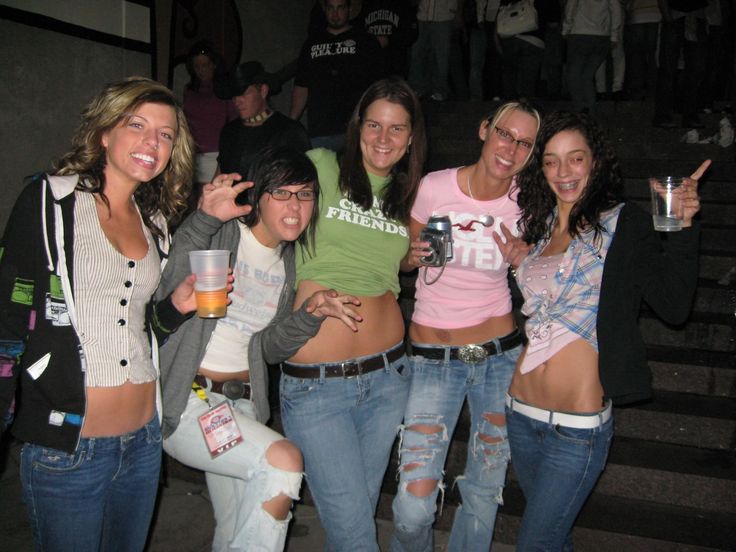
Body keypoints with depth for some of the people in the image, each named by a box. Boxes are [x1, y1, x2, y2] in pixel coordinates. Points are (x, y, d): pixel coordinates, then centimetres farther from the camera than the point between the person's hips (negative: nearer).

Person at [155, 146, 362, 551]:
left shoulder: (288, 261, 9)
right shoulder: (219, 234, -11)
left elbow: (268, 348, 8)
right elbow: (166, 298, -27)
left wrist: (311, 313, -9)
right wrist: (203, 220, -37)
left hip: (242, 403, 7)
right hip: (184, 400, -7)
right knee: (283, 459, -27)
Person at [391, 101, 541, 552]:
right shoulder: (434, 186, -9)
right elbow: (401, 260, 6)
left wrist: (523, 263, -11)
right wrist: (415, 256, -16)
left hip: (501, 354, 2)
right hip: (433, 359, -2)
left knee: (485, 494, 13)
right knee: (415, 507, -8)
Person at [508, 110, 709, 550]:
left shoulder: (624, 223, -7)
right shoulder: (538, 225, 9)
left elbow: (673, 306, -15)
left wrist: (683, 228, -24)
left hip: (578, 426, -5)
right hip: (521, 413, 6)